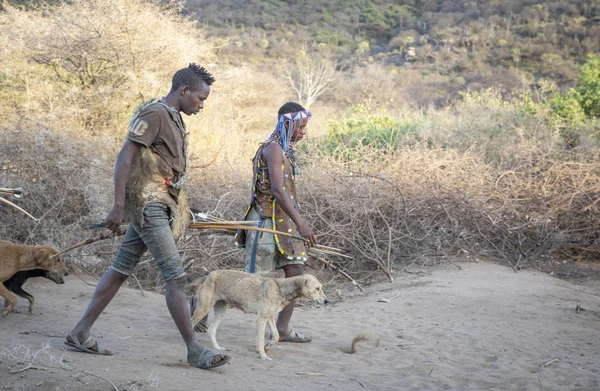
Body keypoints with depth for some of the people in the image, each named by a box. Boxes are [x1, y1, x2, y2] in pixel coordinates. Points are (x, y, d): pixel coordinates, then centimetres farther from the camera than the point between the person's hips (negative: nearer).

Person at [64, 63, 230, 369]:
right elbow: (125, 158, -17)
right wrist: (118, 206, -21)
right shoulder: (154, 114, -13)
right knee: (175, 276, -9)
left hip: (158, 205, 10)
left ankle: (80, 333, 18)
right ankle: (194, 350, -4)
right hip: (148, 204, -10)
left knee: (121, 269, 11)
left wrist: (179, 210, 23)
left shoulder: (173, 118, 16)